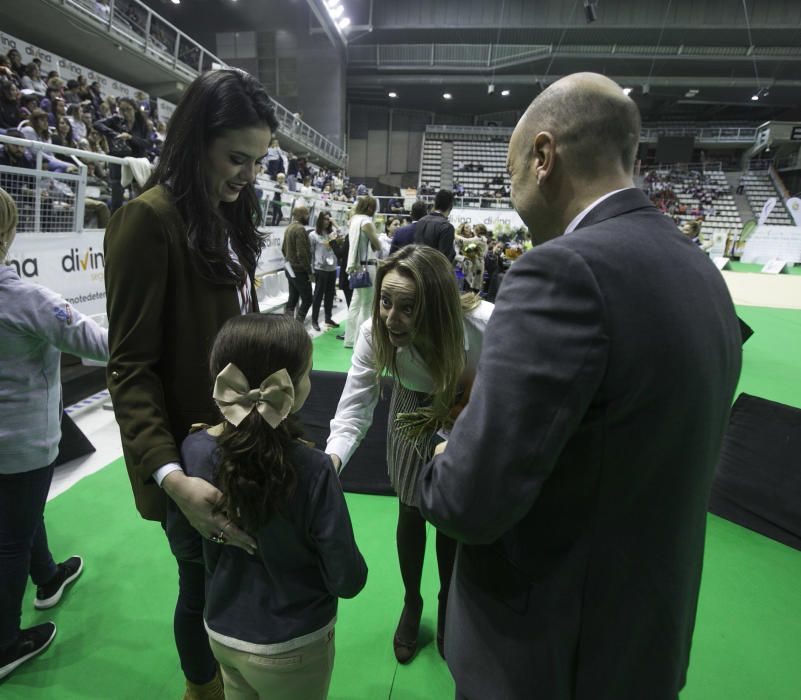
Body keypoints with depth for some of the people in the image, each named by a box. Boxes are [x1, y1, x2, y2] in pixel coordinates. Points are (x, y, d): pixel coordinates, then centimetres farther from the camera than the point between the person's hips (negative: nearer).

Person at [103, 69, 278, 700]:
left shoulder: (228, 215, 6)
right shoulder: (150, 220, -19)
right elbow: (130, 368, -20)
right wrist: (170, 476, -30)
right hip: (192, 453, -7)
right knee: (204, 578, 15)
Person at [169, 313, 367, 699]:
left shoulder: (193, 450, -18)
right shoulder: (311, 470, -32)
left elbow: (181, 540, -2)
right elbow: (348, 580, -21)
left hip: (221, 633, 4)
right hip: (290, 650, -3)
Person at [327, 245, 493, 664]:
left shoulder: (484, 325, -37)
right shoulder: (375, 333, -31)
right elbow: (355, 407, -28)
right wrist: (331, 459, -44)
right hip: (413, 416, 1)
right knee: (410, 513, 11)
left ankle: (446, 607, 41)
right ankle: (411, 604, 40)